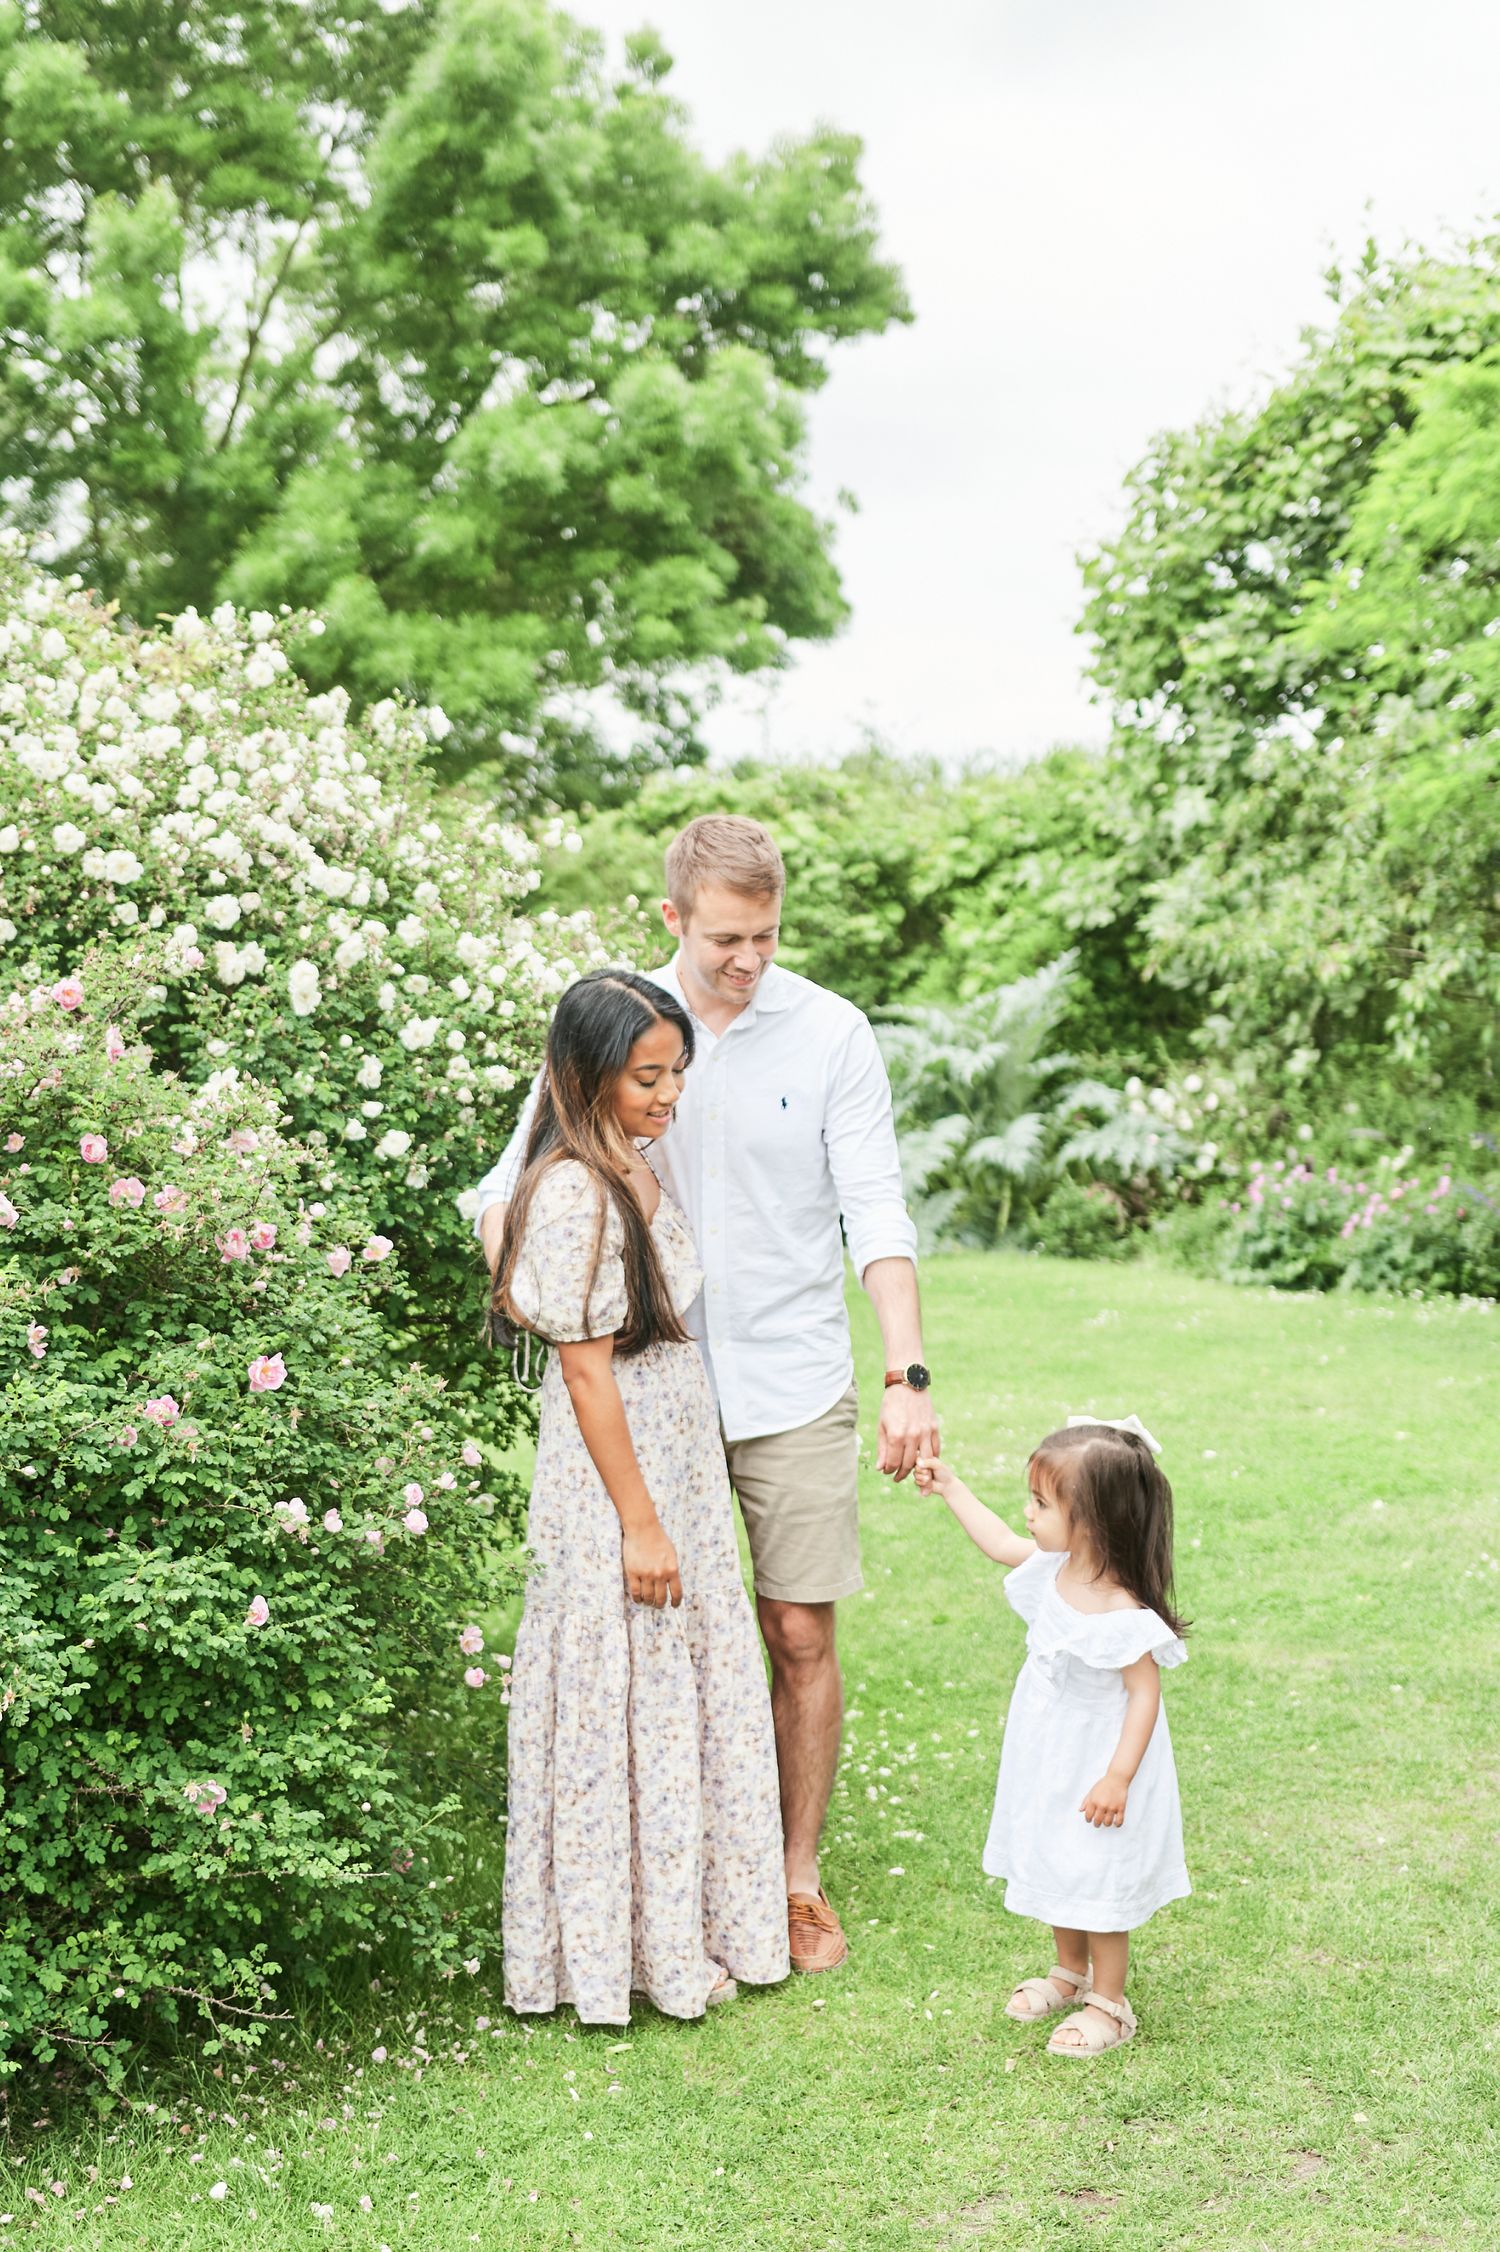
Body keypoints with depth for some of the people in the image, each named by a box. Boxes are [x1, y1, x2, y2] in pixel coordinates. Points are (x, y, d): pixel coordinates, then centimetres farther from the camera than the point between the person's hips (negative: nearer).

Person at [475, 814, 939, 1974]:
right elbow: (519, 1176, 4)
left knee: (802, 1637, 4)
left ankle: (799, 1879, 20)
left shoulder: (832, 1033, -4)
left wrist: (909, 1375, -19)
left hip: (794, 1391, -1)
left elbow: (877, 1214, -9)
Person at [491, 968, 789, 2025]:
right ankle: (637, 1949, 18)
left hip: (680, 1457, 9)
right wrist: (640, 1521, -18)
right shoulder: (572, 1193, -20)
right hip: (613, 1474, -9)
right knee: (627, 1705, 3)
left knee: (694, 1692, 16)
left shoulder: (640, 1172, 8)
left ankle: (688, 1926, 31)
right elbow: (586, 1371, -20)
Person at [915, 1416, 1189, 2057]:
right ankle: (1070, 1971, 45)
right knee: (1056, 1869, 23)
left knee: (1098, 1883, 8)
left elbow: (1145, 1694, -25)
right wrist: (952, 1489, 12)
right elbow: (1002, 1544, 11)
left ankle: (1109, 2004, 27)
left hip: (1098, 1768, -8)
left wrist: (1118, 1778, -24)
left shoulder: (1122, 1615, -32)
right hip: (1050, 1763, 8)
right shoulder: (1055, 1569, -8)